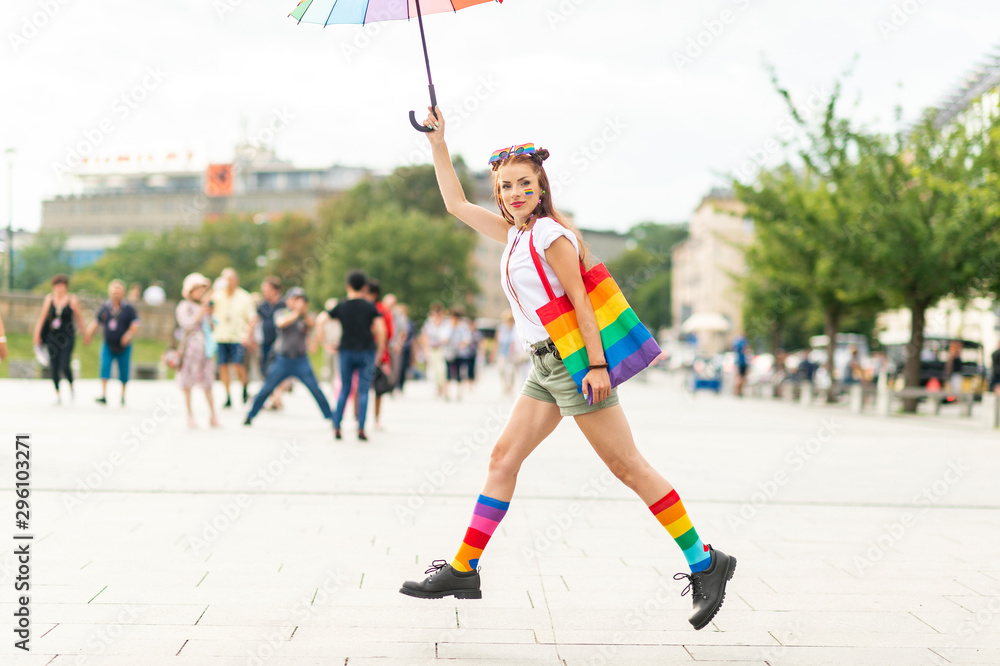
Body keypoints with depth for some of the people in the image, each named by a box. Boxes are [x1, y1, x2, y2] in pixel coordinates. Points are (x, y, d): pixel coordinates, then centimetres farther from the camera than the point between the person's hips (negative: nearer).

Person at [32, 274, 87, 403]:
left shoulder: (72, 300, -2)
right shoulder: (49, 298, 4)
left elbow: (79, 318, 5)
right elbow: (42, 316, 6)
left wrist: (85, 334, 9)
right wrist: (37, 333, 1)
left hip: (67, 337, -3)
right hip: (52, 336, 3)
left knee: (65, 365, -14)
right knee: (54, 366, 3)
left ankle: (71, 387, 13)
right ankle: (57, 394, 15)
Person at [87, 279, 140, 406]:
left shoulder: (128, 308, -5)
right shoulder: (105, 307, 4)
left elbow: (135, 324, -8)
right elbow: (97, 322, 14)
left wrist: (129, 335, -23)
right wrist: (89, 333, 4)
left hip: (123, 347, -2)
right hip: (108, 345, 2)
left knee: (123, 371, 6)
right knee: (105, 367, -14)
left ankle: (123, 395, 24)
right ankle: (103, 395, -16)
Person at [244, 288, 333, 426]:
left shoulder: (306, 316, 5)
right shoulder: (280, 313, 5)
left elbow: (312, 324, -16)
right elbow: (281, 323, -17)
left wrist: (305, 312, -33)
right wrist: (296, 312, -27)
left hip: (301, 361, 0)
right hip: (282, 359, 0)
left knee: (316, 390, -7)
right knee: (266, 389, 0)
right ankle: (250, 416, 14)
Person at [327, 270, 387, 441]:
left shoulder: (340, 306, 4)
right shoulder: (370, 307, -1)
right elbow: (380, 329, -8)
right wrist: (380, 347, 3)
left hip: (346, 351, 2)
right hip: (367, 351, -2)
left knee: (344, 390, 12)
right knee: (363, 391, 1)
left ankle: (336, 427, 7)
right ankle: (361, 429, -6)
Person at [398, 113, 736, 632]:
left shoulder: (549, 233, -9)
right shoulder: (515, 233, 16)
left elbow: (581, 302, -13)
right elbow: (457, 204, 26)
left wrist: (597, 366, -19)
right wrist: (437, 143, 23)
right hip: (546, 366, 9)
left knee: (628, 467, -7)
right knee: (503, 459, 6)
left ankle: (705, 564, -1)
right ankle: (463, 570, 11)